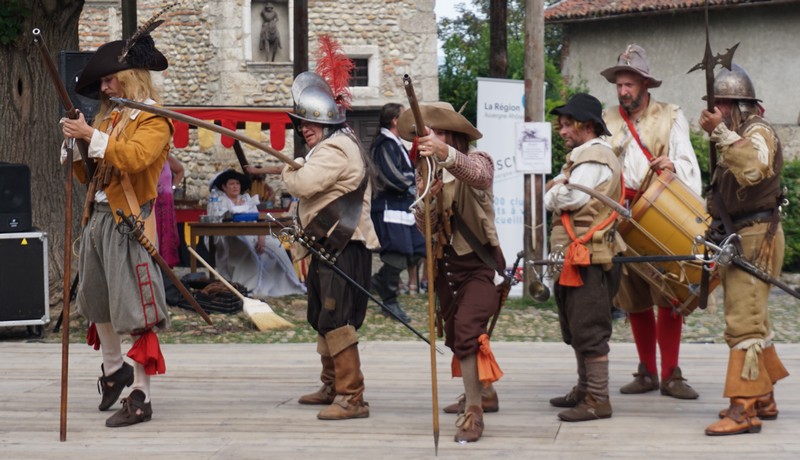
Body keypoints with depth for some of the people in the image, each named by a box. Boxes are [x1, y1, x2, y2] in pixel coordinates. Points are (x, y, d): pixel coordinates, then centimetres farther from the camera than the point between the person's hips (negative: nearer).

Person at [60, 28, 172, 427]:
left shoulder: (153, 120, -5)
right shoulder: (107, 117, 16)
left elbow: (134, 157, -25)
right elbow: (87, 174, 17)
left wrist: (92, 138, -22)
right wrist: (73, 145, 1)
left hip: (128, 223, -8)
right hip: (97, 218, 8)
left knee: (135, 311, -8)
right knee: (97, 300, 17)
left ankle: (141, 397, -6)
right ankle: (113, 369, 37)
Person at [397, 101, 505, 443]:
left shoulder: (478, 161, -11)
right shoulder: (426, 173, 6)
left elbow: (476, 174, -37)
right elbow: (425, 227, 0)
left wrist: (444, 153, -57)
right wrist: (424, 198, -22)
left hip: (479, 264, -7)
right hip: (446, 264, 7)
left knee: (467, 329, -24)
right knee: (456, 336, 19)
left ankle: (473, 412, -19)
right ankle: (483, 393, 42)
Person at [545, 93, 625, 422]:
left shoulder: (592, 158, -12)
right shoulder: (583, 155, 22)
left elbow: (572, 198, -20)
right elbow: (553, 201, 20)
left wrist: (553, 192, 0)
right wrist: (557, 191, -1)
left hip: (588, 257, -11)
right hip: (577, 257, 11)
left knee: (589, 329, -9)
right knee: (577, 328, 18)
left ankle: (598, 400, -7)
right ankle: (585, 389, 28)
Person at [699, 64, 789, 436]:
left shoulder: (759, 131, -12)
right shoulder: (736, 135, 19)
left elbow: (753, 169, -34)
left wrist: (721, 133, -36)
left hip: (755, 239, -11)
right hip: (736, 238, 11)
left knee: (743, 322, -15)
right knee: (753, 321, 16)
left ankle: (744, 409, -18)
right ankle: (763, 399, 26)